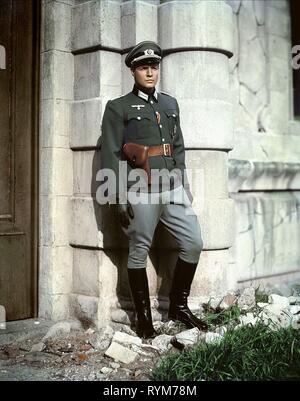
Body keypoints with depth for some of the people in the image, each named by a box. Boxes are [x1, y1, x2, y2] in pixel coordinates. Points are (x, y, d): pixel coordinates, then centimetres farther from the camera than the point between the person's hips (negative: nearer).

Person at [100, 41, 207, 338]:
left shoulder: (170, 104, 18)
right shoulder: (118, 107, 1)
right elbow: (111, 154, -4)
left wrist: (184, 183, 14)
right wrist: (120, 197, -10)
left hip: (173, 187, 6)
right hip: (140, 191, -5)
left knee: (193, 243, 3)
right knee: (139, 252, 2)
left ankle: (178, 306, 19)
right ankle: (144, 317, 16)